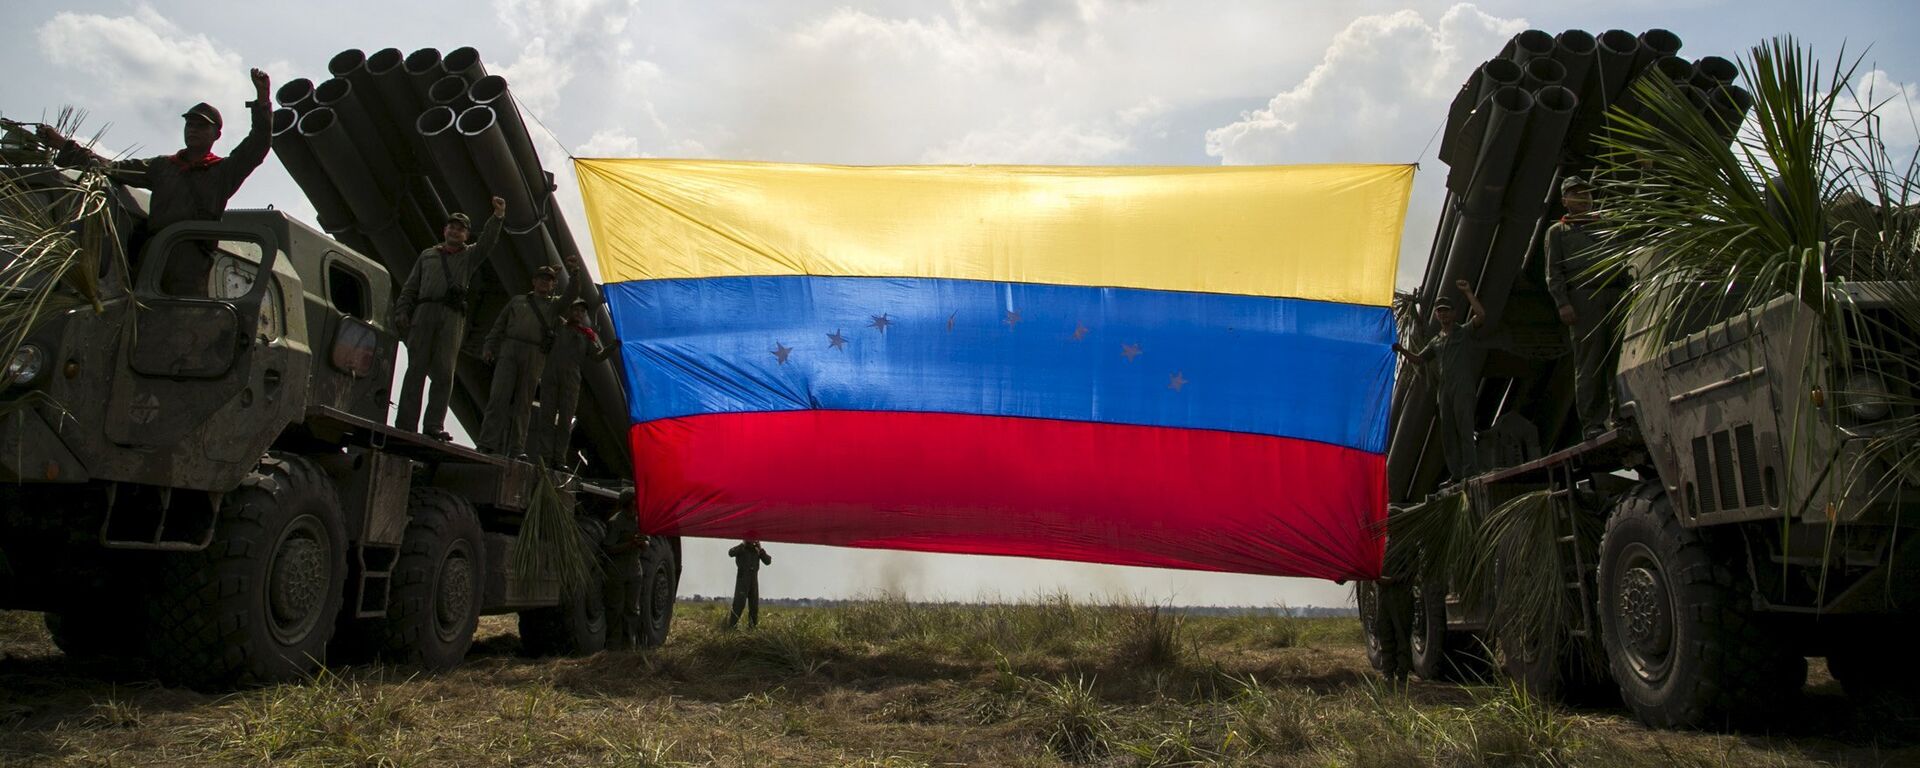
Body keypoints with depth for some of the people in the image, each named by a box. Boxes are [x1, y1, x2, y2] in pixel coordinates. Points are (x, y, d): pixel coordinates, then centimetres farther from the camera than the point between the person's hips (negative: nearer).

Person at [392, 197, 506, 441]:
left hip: (452, 317, -1)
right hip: (424, 312, 1)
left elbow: (487, 242, 3)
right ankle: (405, 424, -12)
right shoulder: (428, 254, 25)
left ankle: (434, 425, -15)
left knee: (444, 372, -10)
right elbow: (410, 287, 20)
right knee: (416, 368, -7)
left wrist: (498, 217, -13)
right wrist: (402, 311, 5)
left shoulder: (469, 256, 22)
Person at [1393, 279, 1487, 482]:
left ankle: (1469, 473, -16)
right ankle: (1456, 475, 5)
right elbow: (1418, 359, 21)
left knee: (1464, 429, -13)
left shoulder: (1464, 331, 7)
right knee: (1447, 433, 2)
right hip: (1444, 389, 6)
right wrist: (1401, 349, 3)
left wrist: (1468, 292, -9)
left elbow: (1481, 315, -10)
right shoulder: (1436, 341, 23)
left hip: (1463, 387, -6)